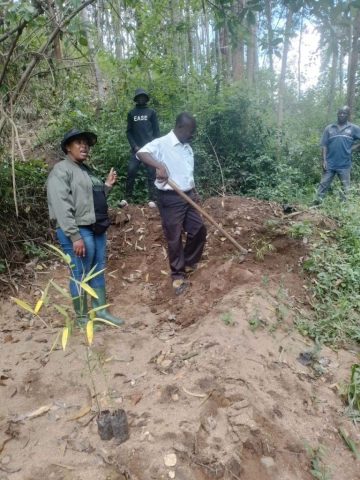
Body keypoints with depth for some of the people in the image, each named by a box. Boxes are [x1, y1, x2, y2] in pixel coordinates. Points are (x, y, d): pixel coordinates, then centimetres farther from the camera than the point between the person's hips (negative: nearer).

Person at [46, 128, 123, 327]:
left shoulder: (86, 170, 20)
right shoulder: (61, 170, -9)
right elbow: (61, 207, -19)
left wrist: (107, 185, 12)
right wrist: (75, 236, -24)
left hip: (96, 229, 9)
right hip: (79, 231, -9)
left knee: (98, 272, 14)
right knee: (80, 275, 0)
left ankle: (101, 311, 26)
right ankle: (82, 318, 13)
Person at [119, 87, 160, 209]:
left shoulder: (151, 112, 9)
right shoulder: (131, 113, 11)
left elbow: (156, 131, 7)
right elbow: (129, 132, 10)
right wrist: (134, 146, -3)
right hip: (136, 148, 1)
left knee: (151, 174, -2)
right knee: (131, 172, -5)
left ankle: (152, 199, 0)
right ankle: (127, 197, 3)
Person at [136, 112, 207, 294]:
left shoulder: (187, 147, 13)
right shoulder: (162, 143, -12)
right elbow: (141, 153, -29)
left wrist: (194, 192, 16)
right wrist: (160, 166, -43)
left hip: (187, 196, 8)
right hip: (170, 198, -7)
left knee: (198, 230, 11)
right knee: (174, 238, 2)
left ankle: (189, 262, 32)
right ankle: (178, 275, 17)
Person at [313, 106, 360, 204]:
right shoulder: (329, 128, 4)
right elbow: (324, 145, 2)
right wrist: (324, 160, -6)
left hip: (344, 165, 0)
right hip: (330, 164, 1)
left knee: (345, 188, 7)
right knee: (323, 184, 4)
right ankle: (317, 202, 10)